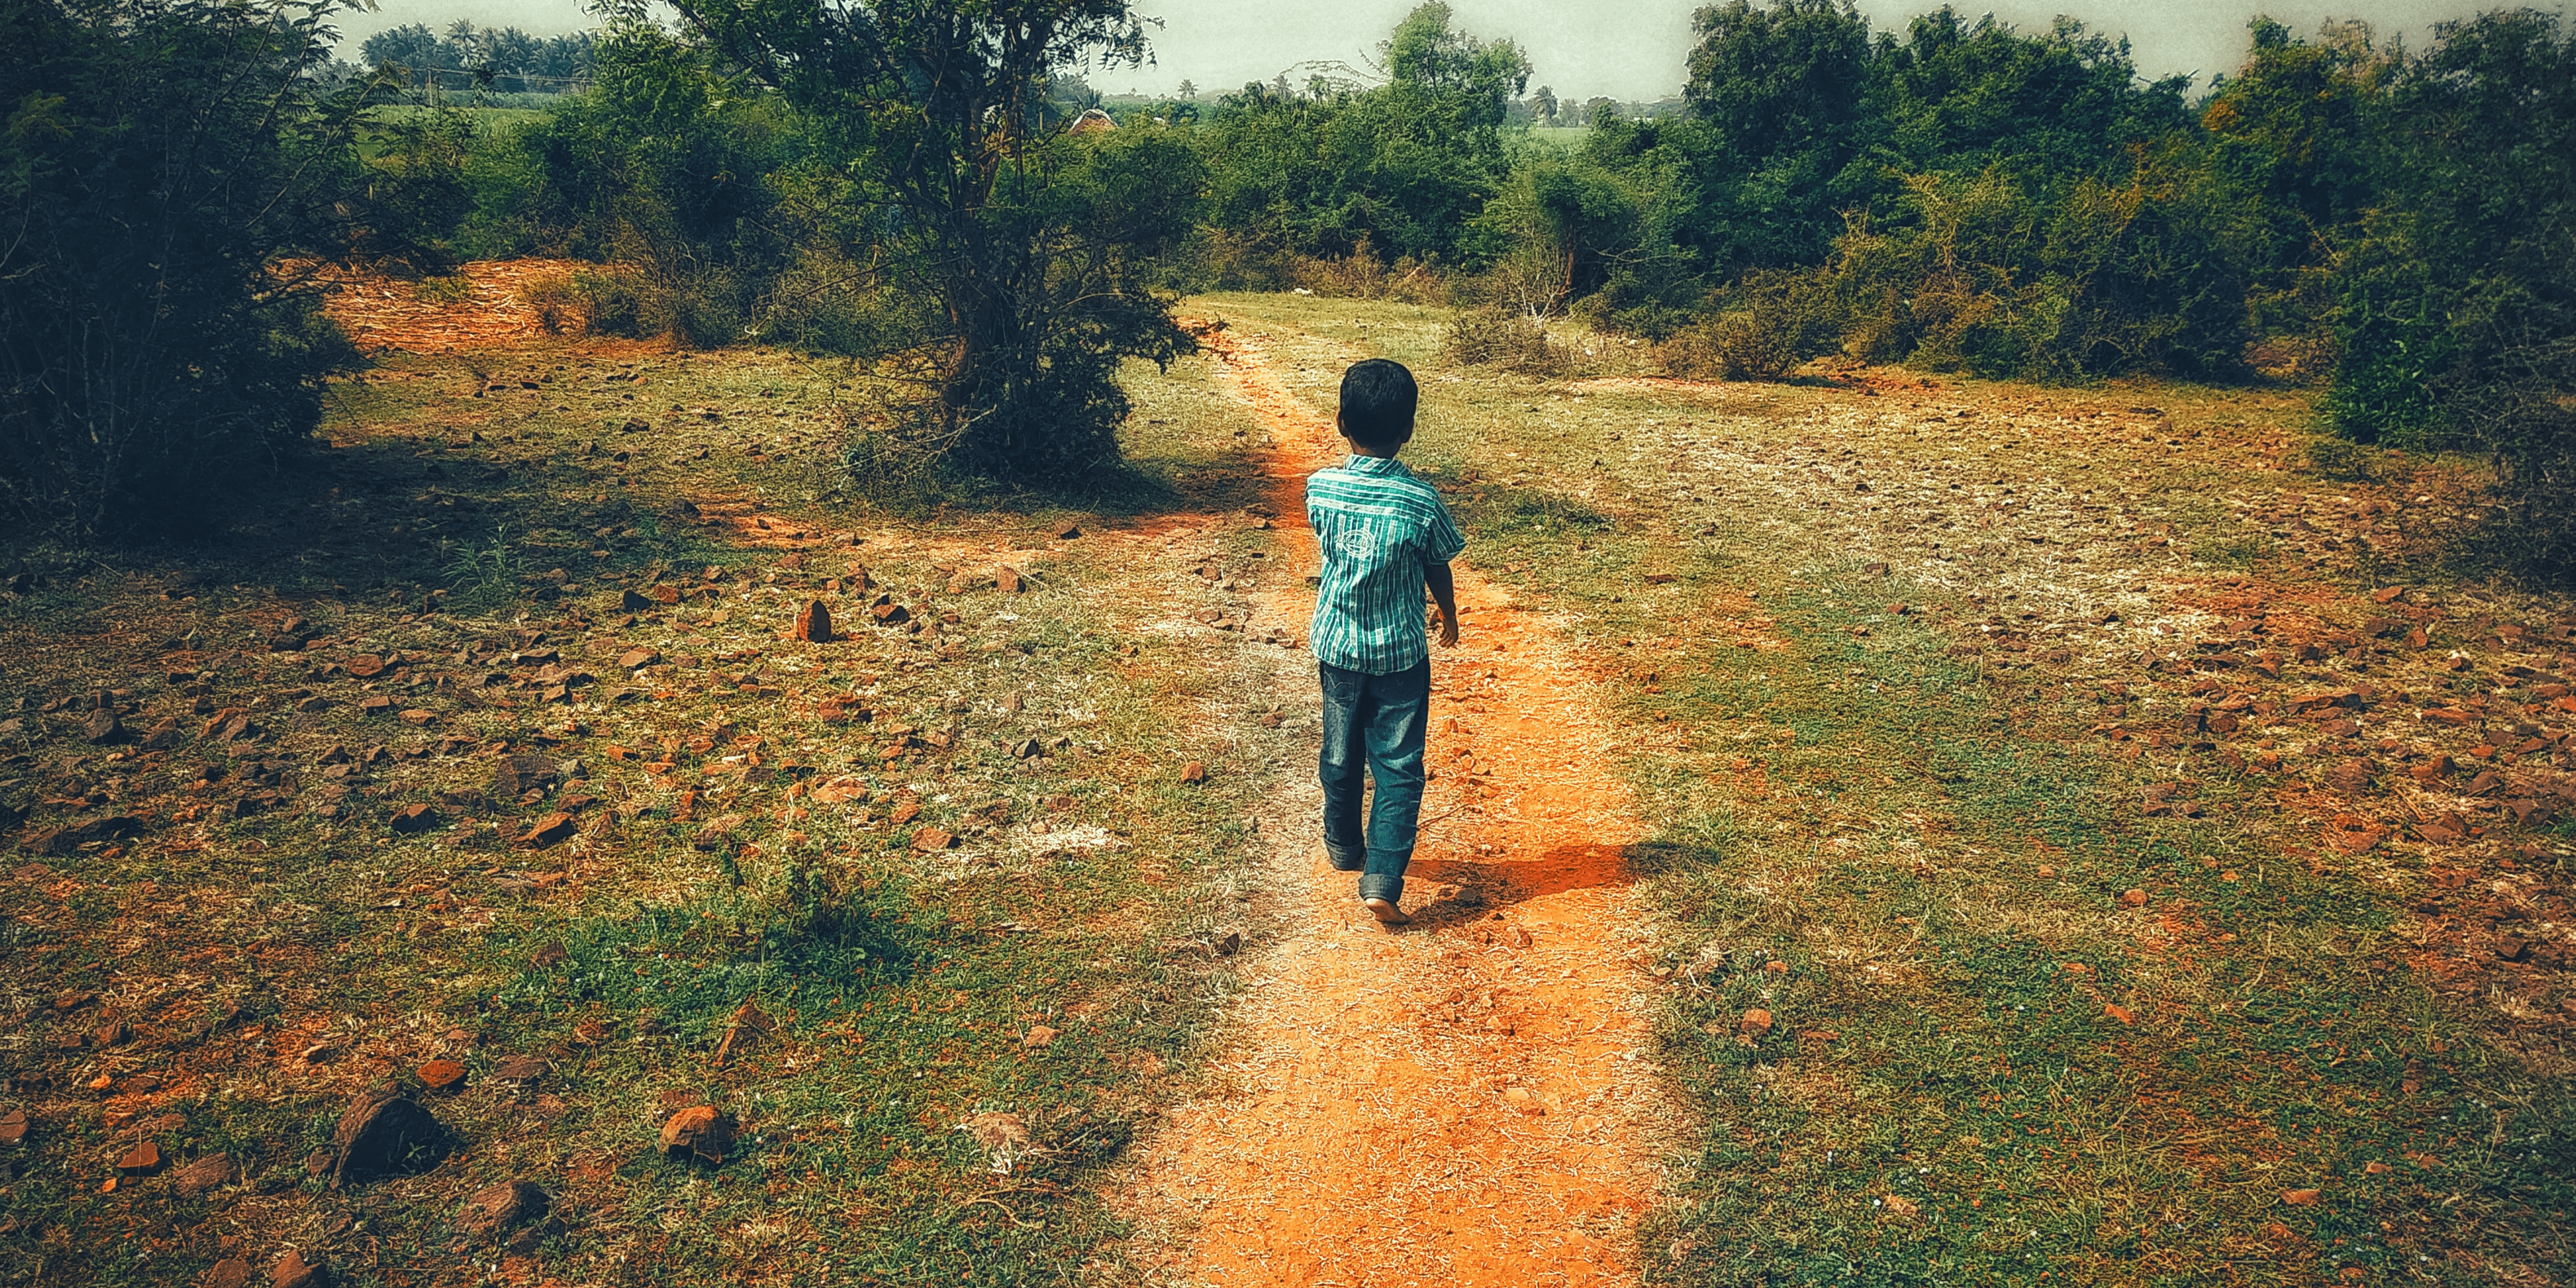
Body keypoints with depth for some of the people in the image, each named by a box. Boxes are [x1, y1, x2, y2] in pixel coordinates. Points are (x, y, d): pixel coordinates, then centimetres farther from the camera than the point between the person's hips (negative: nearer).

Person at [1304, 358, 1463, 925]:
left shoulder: (1320, 489, -12)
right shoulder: (1421, 502, -17)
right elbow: (1439, 570, -1)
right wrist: (1449, 617, 17)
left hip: (1336, 645, 3)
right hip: (1400, 651, -3)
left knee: (1340, 752, 21)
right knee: (1398, 767, 4)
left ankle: (1344, 847, 40)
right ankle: (1382, 879, -3)